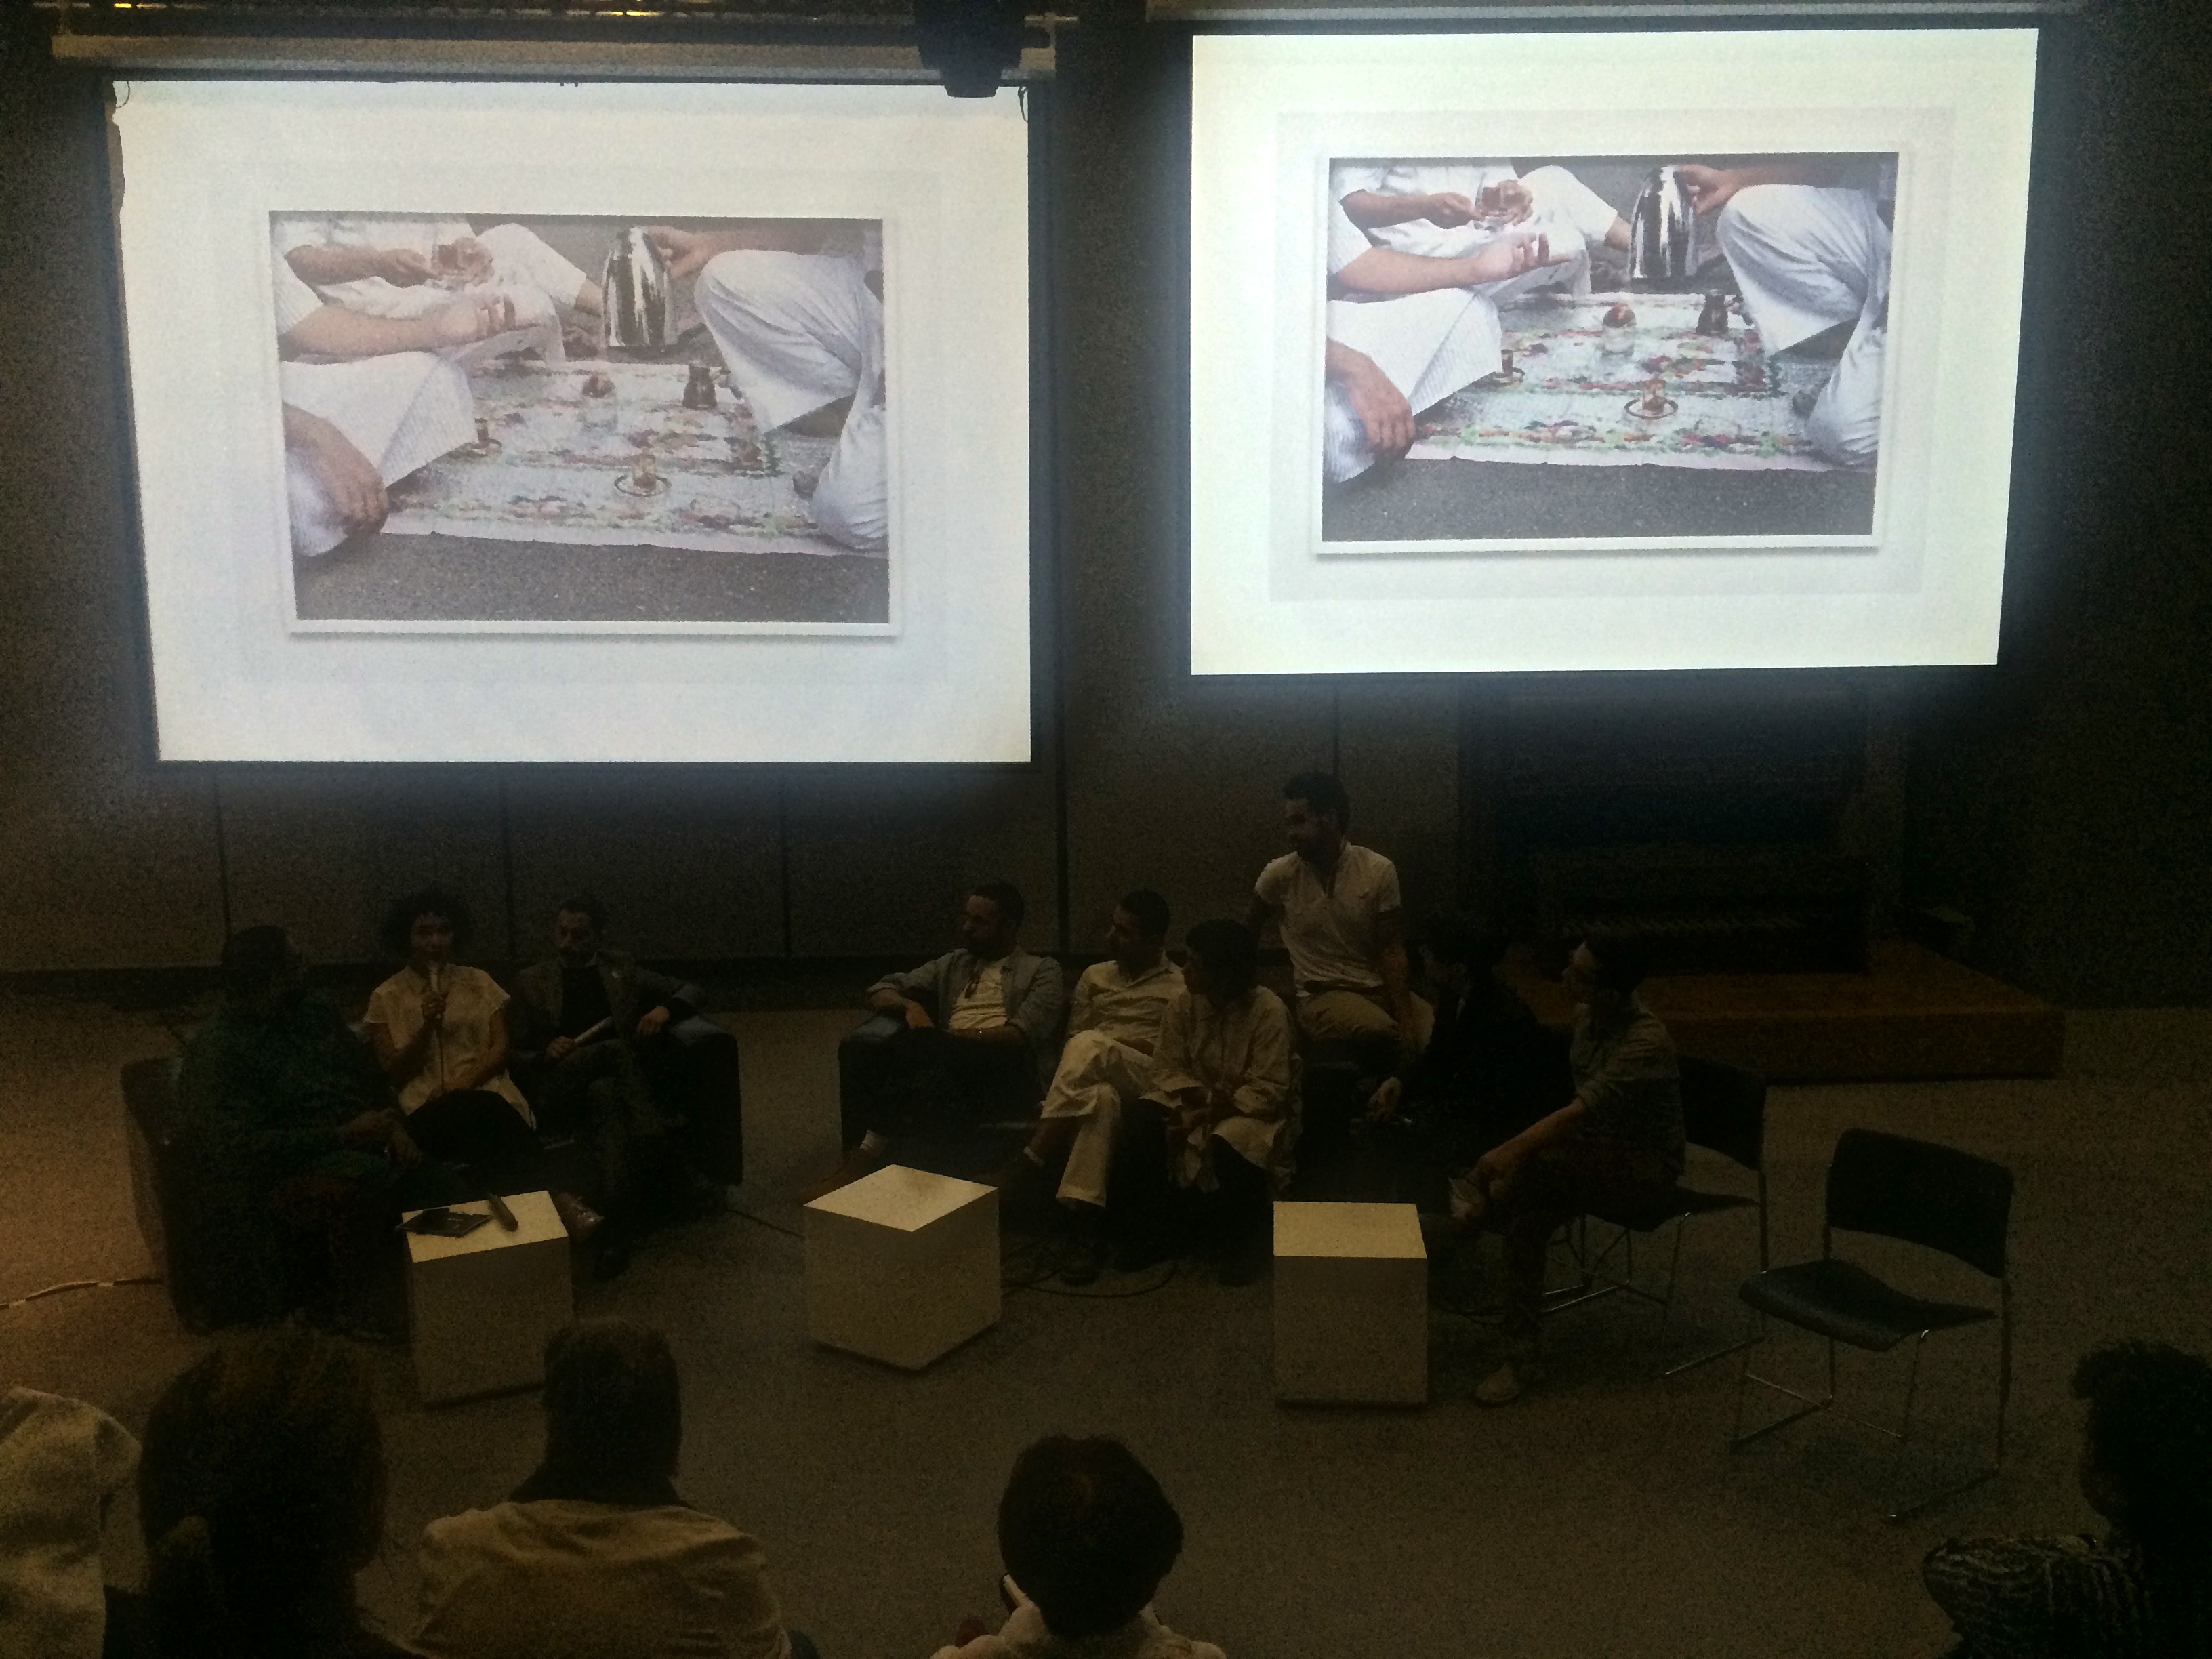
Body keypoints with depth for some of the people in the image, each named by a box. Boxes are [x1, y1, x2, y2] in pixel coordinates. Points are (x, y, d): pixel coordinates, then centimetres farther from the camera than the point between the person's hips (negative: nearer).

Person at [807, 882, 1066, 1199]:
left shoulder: (1042, 970, 12)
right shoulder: (952, 964, 27)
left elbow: (1021, 1036, -4)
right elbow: (880, 992, 23)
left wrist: (945, 1038, -11)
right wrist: (910, 1005, -1)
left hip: (1006, 1071, -4)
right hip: (949, 1062, 4)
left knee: (926, 1046, -34)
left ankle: (871, 1151, -36)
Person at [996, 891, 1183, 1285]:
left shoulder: (1180, 987, 8)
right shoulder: (1095, 976, 22)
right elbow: (1070, 1040, 17)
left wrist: (1115, 1047, -13)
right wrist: (1062, 1087, -4)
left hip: (1149, 1080, -3)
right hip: (1093, 1078, 3)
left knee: (1091, 1045, -37)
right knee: (1100, 1097, -39)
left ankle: (1034, 1158, -34)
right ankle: (1088, 1228, -44)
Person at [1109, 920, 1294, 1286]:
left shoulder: (1268, 1010, -21)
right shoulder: (1183, 1002, -8)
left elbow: (1269, 1090, -21)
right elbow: (1167, 1068, -1)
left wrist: (1210, 1113, -29)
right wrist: (1201, 1095, -23)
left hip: (1252, 1108, -4)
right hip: (1195, 1098, 4)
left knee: (1229, 1143, -37)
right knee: (1138, 1125, -23)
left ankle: (1247, 1243, -9)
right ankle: (1153, 1231, -7)